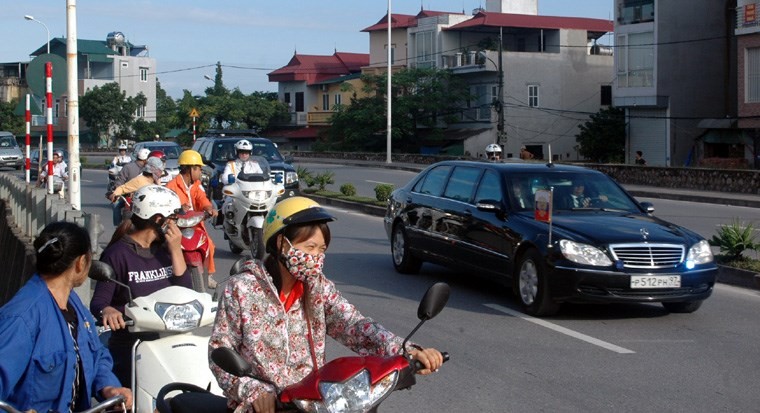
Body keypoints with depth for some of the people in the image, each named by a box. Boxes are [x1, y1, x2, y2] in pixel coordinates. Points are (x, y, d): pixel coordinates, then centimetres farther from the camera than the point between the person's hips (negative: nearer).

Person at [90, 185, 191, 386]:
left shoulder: (165, 249, 9)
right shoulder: (117, 254, -8)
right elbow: (98, 301, -11)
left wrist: (176, 251, -6)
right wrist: (107, 311, -34)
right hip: (130, 351, -5)